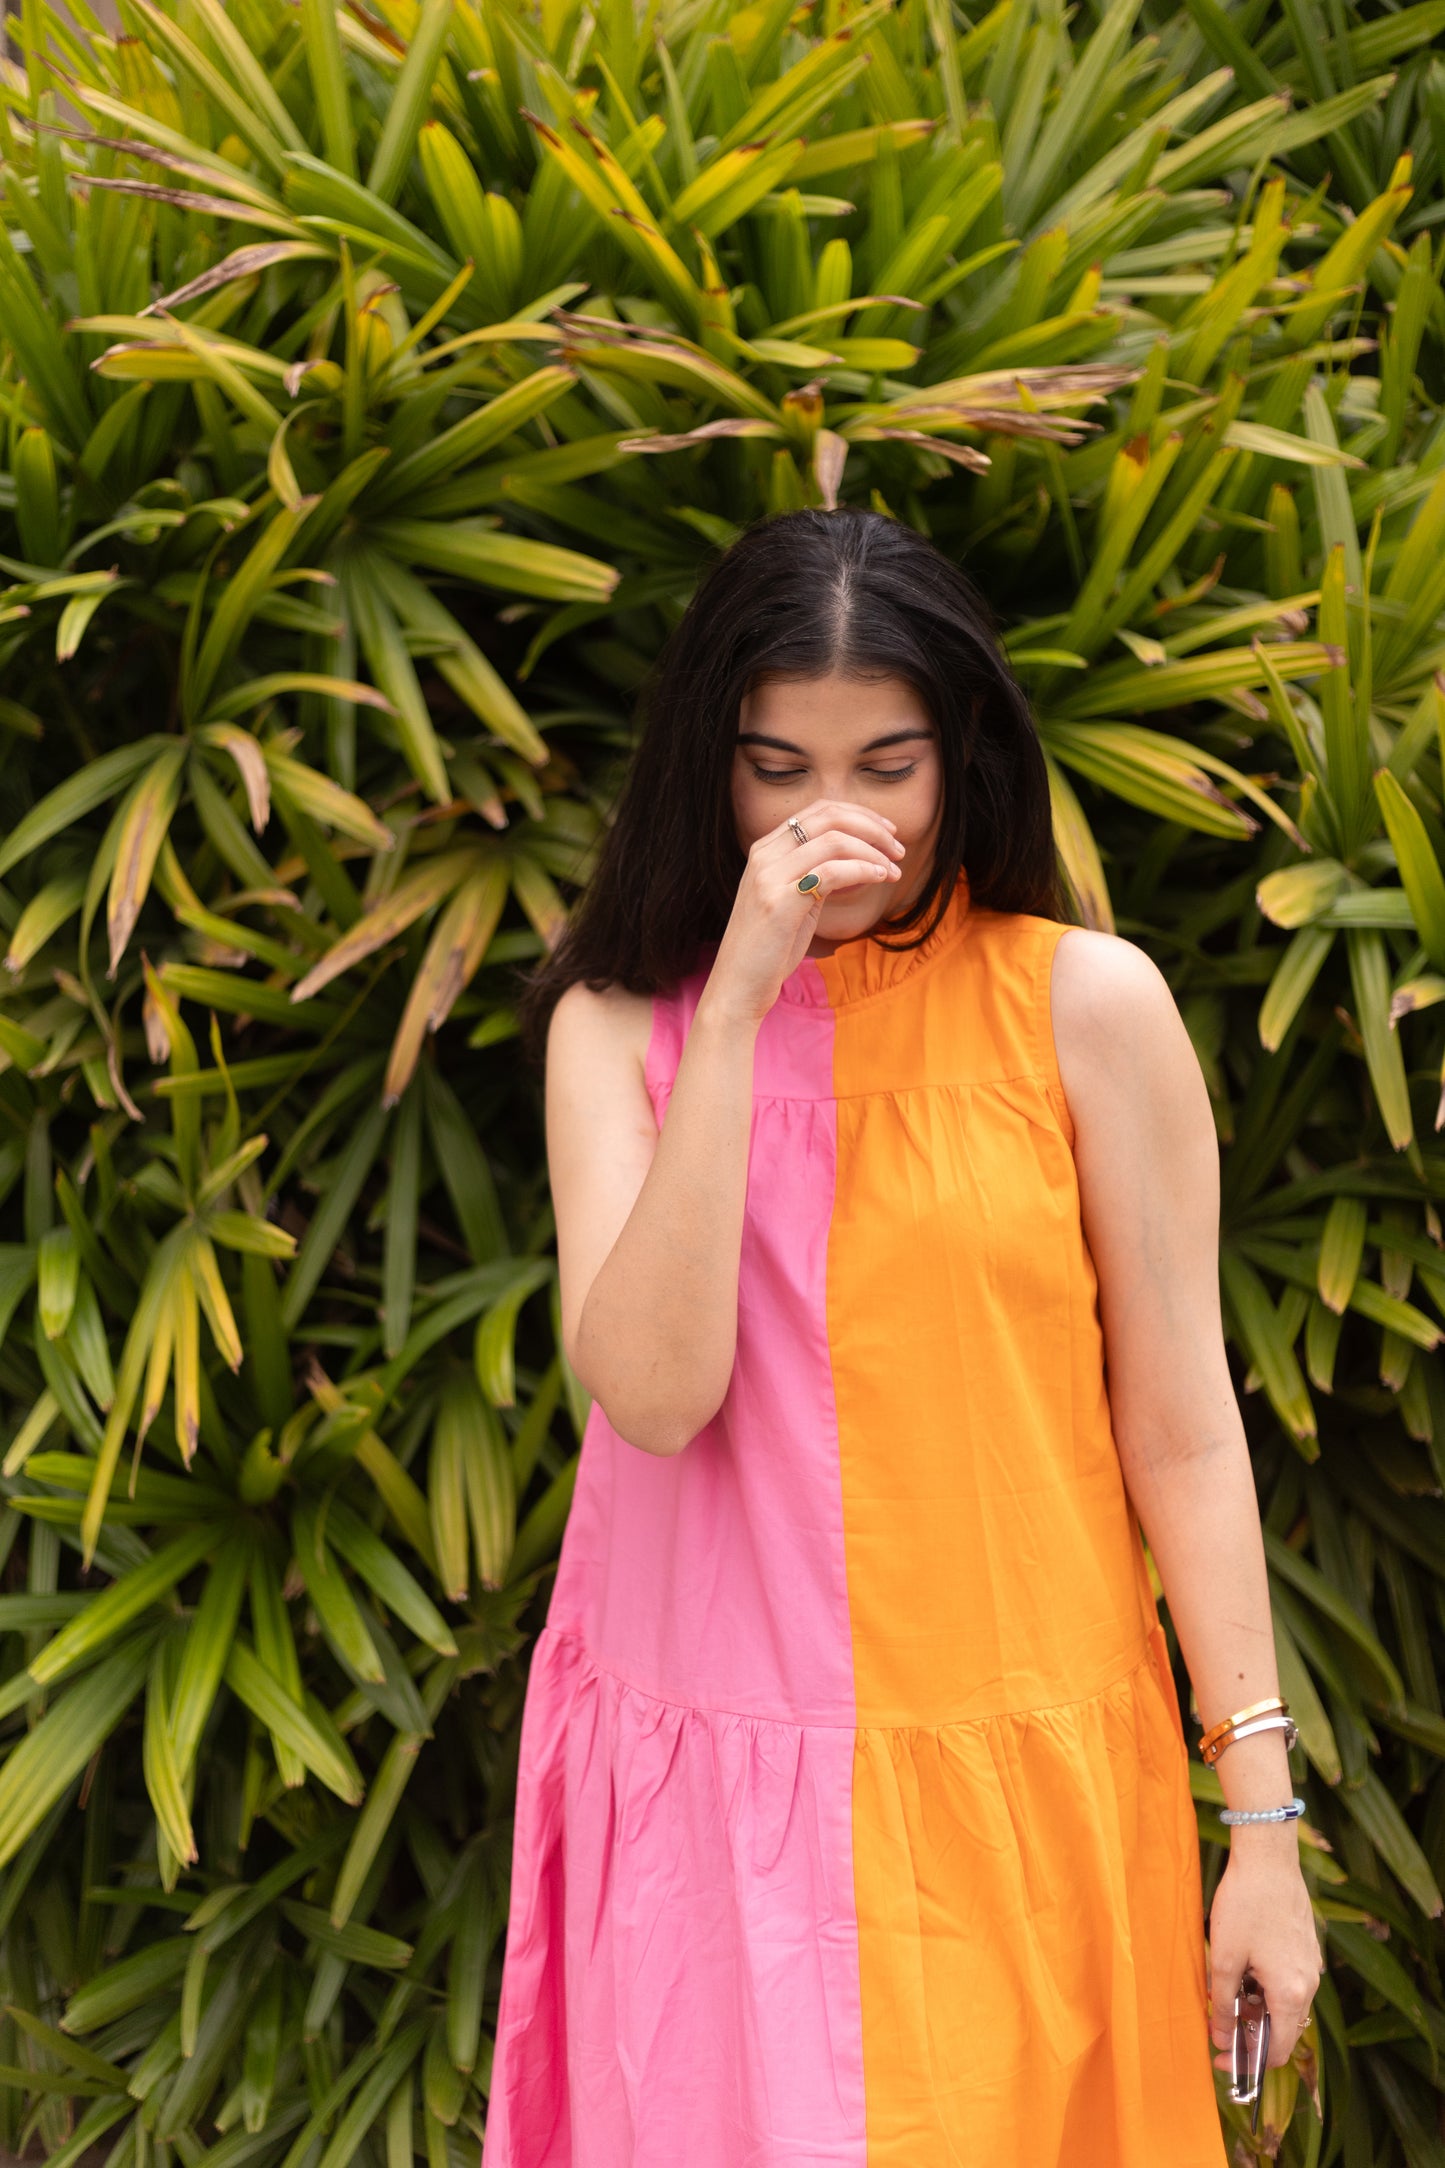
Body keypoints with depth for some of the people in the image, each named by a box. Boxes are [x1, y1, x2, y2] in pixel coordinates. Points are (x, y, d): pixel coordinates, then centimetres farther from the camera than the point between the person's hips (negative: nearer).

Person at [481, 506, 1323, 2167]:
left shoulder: (1086, 1004, -3)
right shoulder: (621, 1022, 2)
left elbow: (1181, 1426, -2)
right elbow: (652, 1391, -13)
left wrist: (1262, 1820, -3)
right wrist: (739, 1003, -17)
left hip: (1012, 1774, -1)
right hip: (706, 1780, 1)